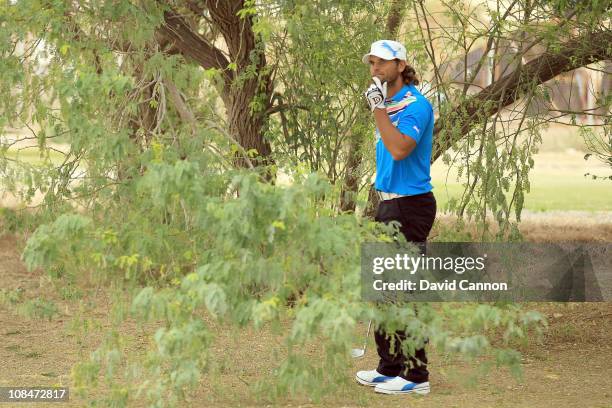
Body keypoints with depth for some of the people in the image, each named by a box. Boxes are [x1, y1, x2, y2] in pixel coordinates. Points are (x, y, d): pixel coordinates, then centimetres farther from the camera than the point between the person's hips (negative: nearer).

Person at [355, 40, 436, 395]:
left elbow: (399, 149, -30)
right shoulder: (389, 105, 15)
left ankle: (416, 375, -2)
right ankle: (390, 367, 24)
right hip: (389, 205, 10)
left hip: (410, 207, -10)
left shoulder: (415, 105, -14)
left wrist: (378, 108, -24)